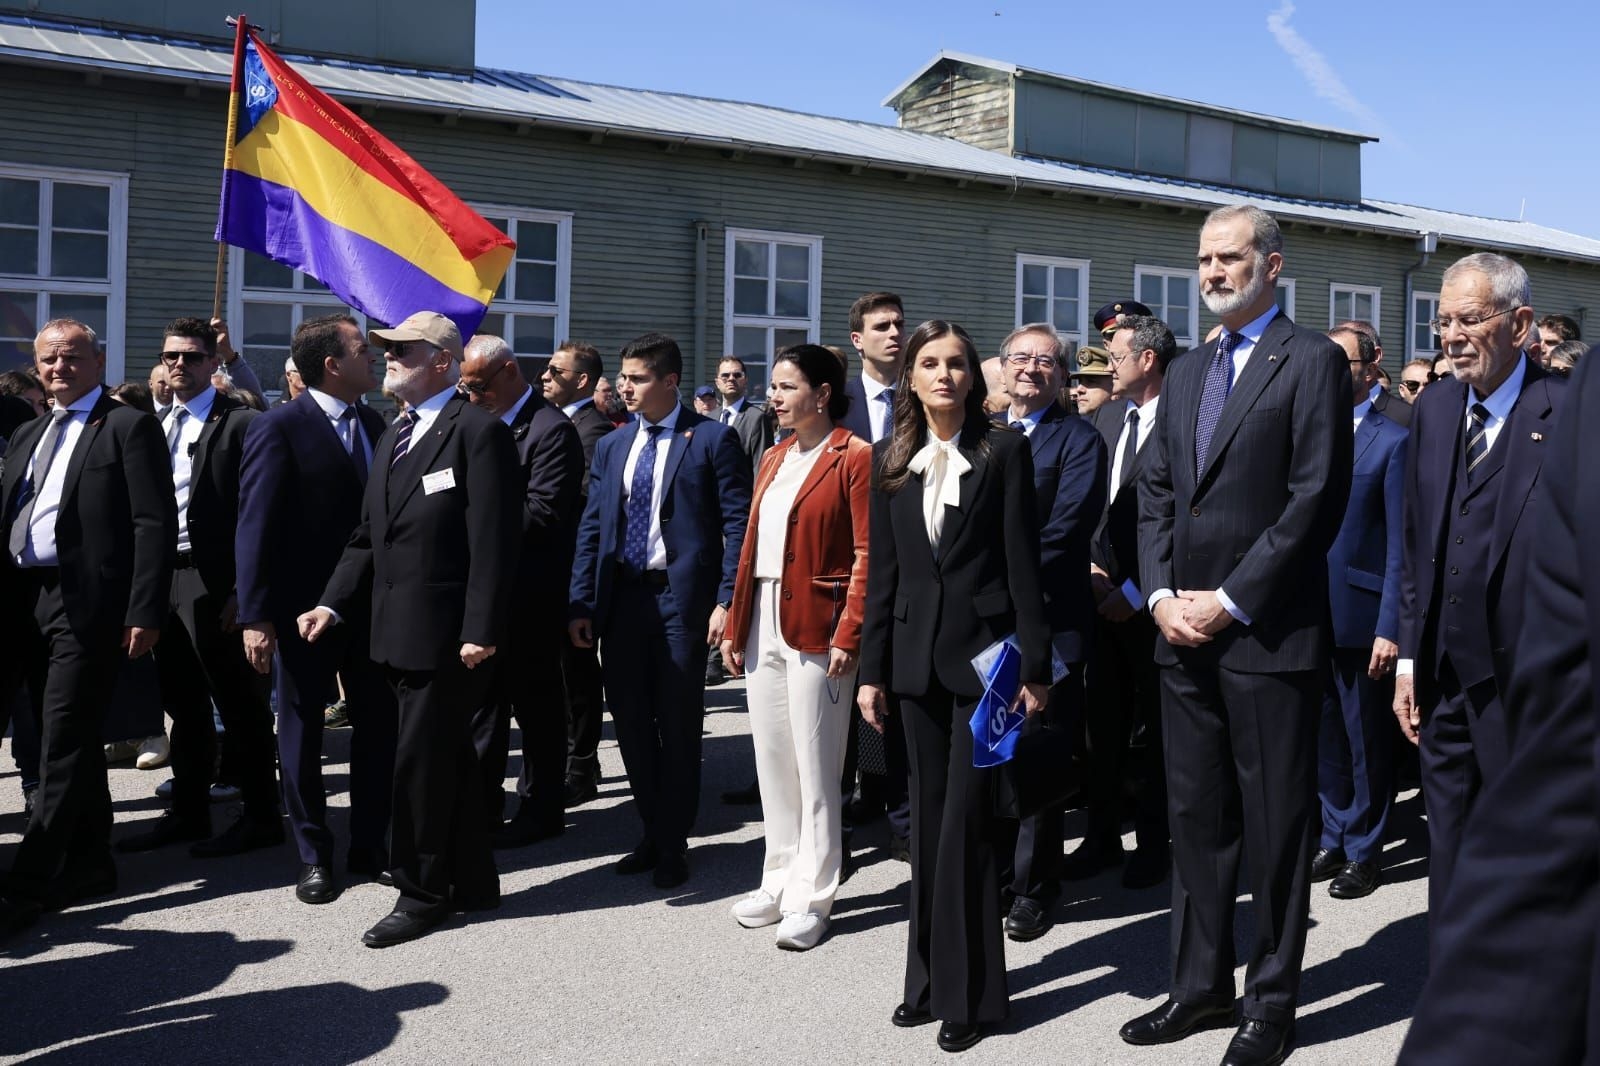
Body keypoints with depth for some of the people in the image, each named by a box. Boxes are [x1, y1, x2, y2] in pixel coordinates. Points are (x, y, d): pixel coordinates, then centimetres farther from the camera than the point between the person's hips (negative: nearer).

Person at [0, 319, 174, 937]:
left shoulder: (128, 427, -4)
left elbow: (155, 525, -10)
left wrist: (144, 613, -17)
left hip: (89, 604, -8)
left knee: (63, 745, -7)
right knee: (73, 742, 15)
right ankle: (90, 864, 25)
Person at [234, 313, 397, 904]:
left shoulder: (374, 423, 7)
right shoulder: (279, 427, -11)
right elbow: (256, 527, -13)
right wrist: (256, 616, -16)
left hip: (373, 601, 6)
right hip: (307, 605, -5)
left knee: (378, 724, 10)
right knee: (303, 728, 9)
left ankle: (370, 848, 24)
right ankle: (314, 857, 21)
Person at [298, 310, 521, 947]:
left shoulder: (478, 432, -11)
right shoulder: (393, 436, 18)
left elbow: (493, 541, -16)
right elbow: (368, 536, 18)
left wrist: (481, 630, -20)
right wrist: (334, 603, 7)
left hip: (447, 632, -9)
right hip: (399, 631, 9)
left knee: (421, 763, -2)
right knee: (449, 760, 16)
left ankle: (421, 894, 13)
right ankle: (472, 882, 27)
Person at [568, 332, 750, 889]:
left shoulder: (713, 439, -4)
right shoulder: (610, 447, 13)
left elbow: (738, 524, -7)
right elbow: (591, 529, 11)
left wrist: (726, 599, -15)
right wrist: (580, 603, 3)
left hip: (682, 598, -5)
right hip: (621, 599, 5)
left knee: (678, 726, 4)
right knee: (630, 722, 11)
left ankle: (673, 844, 18)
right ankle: (654, 832, 27)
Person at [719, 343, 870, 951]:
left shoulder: (854, 457, -8)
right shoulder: (773, 460, 16)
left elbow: (866, 555, -13)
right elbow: (751, 547, 15)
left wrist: (848, 634, -19)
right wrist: (736, 624, 11)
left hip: (815, 627, -7)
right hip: (763, 622, 8)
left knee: (815, 765, 1)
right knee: (771, 759, 13)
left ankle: (812, 895, 12)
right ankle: (780, 881, 26)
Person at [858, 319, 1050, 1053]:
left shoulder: (1004, 450, -3)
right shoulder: (889, 459, 8)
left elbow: (1022, 563, -6)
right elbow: (882, 572, 8)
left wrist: (1034, 667, -9)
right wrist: (872, 670, 6)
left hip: (984, 651, -4)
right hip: (917, 655, 4)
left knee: (965, 818, -3)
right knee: (929, 818, 11)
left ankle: (969, 991, 9)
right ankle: (931, 977, 23)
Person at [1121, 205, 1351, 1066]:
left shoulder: (1312, 361, -4)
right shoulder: (1186, 373, 17)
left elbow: (1317, 497, -13)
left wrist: (1232, 601, -14)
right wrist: (1162, 595, 0)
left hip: (1268, 634, -6)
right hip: (1185, 634, 7)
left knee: (1275, 826, 5)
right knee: (1195, 817, 13)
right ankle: (1201, 985, 26)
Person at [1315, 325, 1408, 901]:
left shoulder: (1393, 440, -6)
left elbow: (1400, 543, -9)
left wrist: (1391, 627, -14)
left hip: (1360, 615, -5)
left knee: (1366, 739, 7)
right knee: (1326, 736, 15)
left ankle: (1364, 851, 21)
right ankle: (1335, 839, 29)